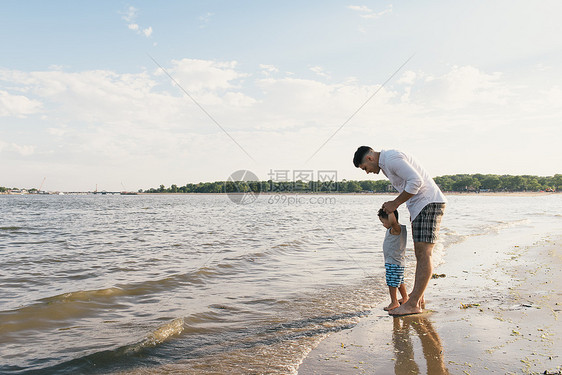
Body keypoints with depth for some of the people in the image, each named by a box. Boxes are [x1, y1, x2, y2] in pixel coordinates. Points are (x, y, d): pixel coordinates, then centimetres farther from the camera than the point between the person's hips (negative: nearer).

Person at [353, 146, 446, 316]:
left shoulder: (392, 158, -15)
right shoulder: (386, 162, 18)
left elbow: (416, 181, -23)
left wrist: (395, 203, -14)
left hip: (429, 203, -11)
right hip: (421, 206, 11)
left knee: (424, 254, -12)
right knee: (420, 254, 12)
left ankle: (413, 304, -14)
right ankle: (418, 297, 18)